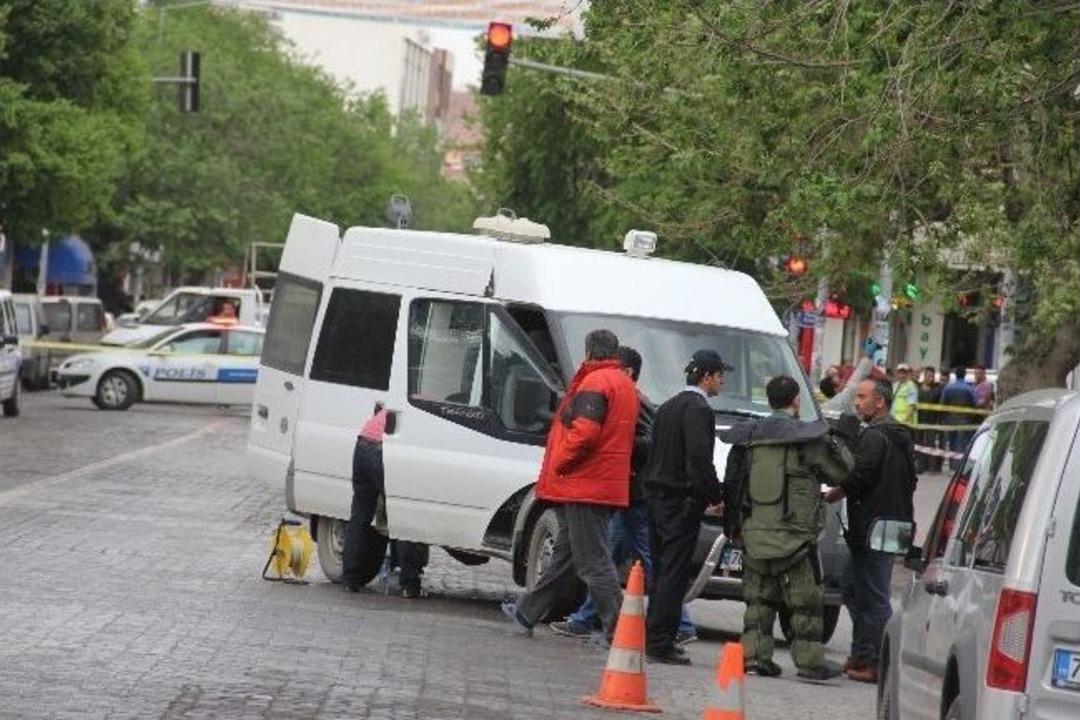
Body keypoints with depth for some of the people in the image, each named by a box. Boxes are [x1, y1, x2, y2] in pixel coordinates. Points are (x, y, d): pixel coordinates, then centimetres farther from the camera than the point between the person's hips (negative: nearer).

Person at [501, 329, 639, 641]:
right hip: (609, 485, 10)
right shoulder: (624, 384, 16)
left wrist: (559, 463, -13)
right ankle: (528, 613, 31)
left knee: (593, 560, -8)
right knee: (565, 554, 18)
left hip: (585, 485, -10)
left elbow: (584, 431, -26)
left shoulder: (594, 383, -14)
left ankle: (618, 630, -11)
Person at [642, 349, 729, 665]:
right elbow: (699, 458, -21)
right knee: (674, 572, -8)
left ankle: (654, 637, 16)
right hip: (682, 500, -9)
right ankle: (660, 642, -10)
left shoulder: (669, 407, 16)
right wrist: (716, 496, -11)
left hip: (658, 497, 9)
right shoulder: (698, 410, -13)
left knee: (662, 569, 14)